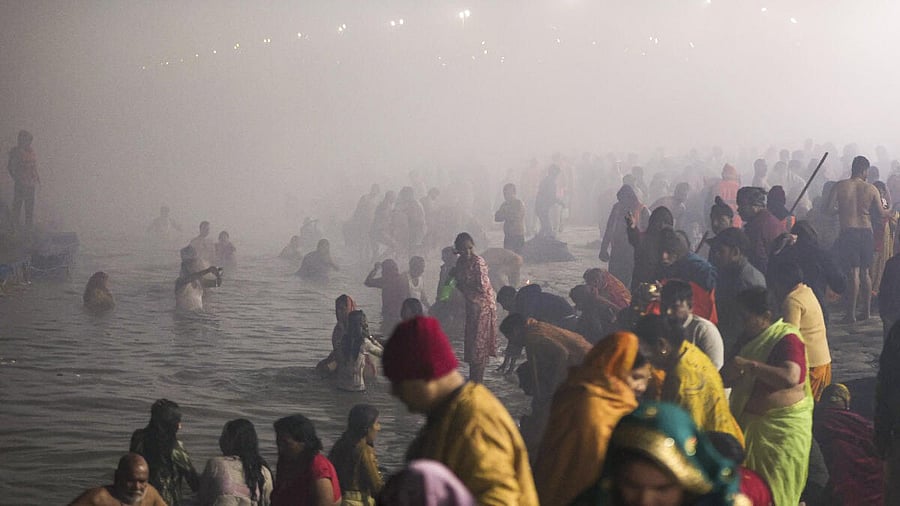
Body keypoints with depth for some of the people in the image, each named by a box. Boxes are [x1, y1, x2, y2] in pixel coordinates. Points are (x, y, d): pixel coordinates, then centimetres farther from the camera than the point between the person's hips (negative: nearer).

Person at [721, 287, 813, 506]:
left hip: (782, 428, -8)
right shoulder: (747, 339, 9)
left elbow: (791, 377, -35)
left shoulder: (786, 339, -17)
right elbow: (730, 377, 19)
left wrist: (749, 365, -33)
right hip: (751, 425, 8)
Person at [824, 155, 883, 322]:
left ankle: (851, 313, -6)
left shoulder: (840, 186, -4)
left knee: (853, 272, -3)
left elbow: (829, 207, -8)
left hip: (848, 232, -2)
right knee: (865, 271, 15)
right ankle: (867, 310, 19)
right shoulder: (871, 189, -1)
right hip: (867, 232, 2)